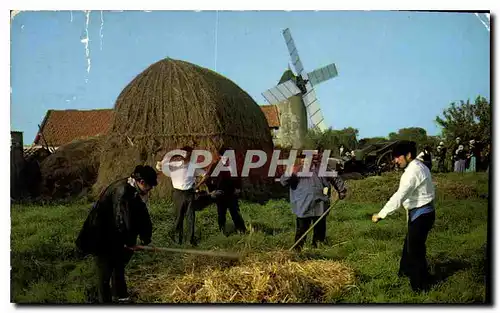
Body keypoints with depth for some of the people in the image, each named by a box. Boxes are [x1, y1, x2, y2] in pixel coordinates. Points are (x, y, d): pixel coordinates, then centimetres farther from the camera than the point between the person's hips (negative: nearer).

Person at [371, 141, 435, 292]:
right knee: (410, 243, 25)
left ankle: (420, 284, 15)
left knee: (415, 248, 2)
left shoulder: (413, 171, -23)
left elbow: (399, 197, -30)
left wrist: (381, 214, -28)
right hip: (422, 212, 10)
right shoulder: (419, 166, 9)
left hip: (420, 214, -10)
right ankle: (406, 270, 45)